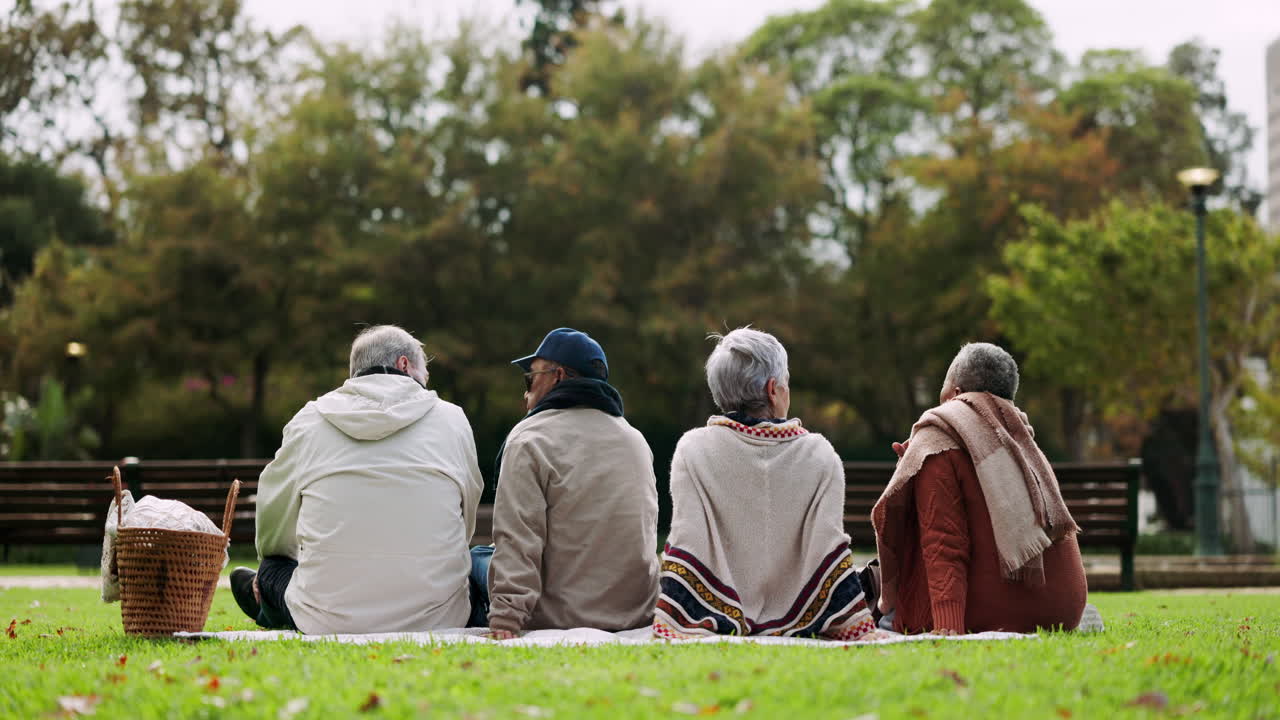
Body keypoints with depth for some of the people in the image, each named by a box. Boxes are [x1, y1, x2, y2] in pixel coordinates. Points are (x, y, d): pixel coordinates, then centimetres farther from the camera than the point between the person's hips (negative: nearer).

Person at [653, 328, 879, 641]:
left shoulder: (693, 449, -4)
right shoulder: (820, 454, -2)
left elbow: (686, 545, -11)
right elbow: (830, 550, -7)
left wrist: (668, 631, -12)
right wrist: (861, 632, -3)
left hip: (719, 620, -1)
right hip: (796, 622, 1)